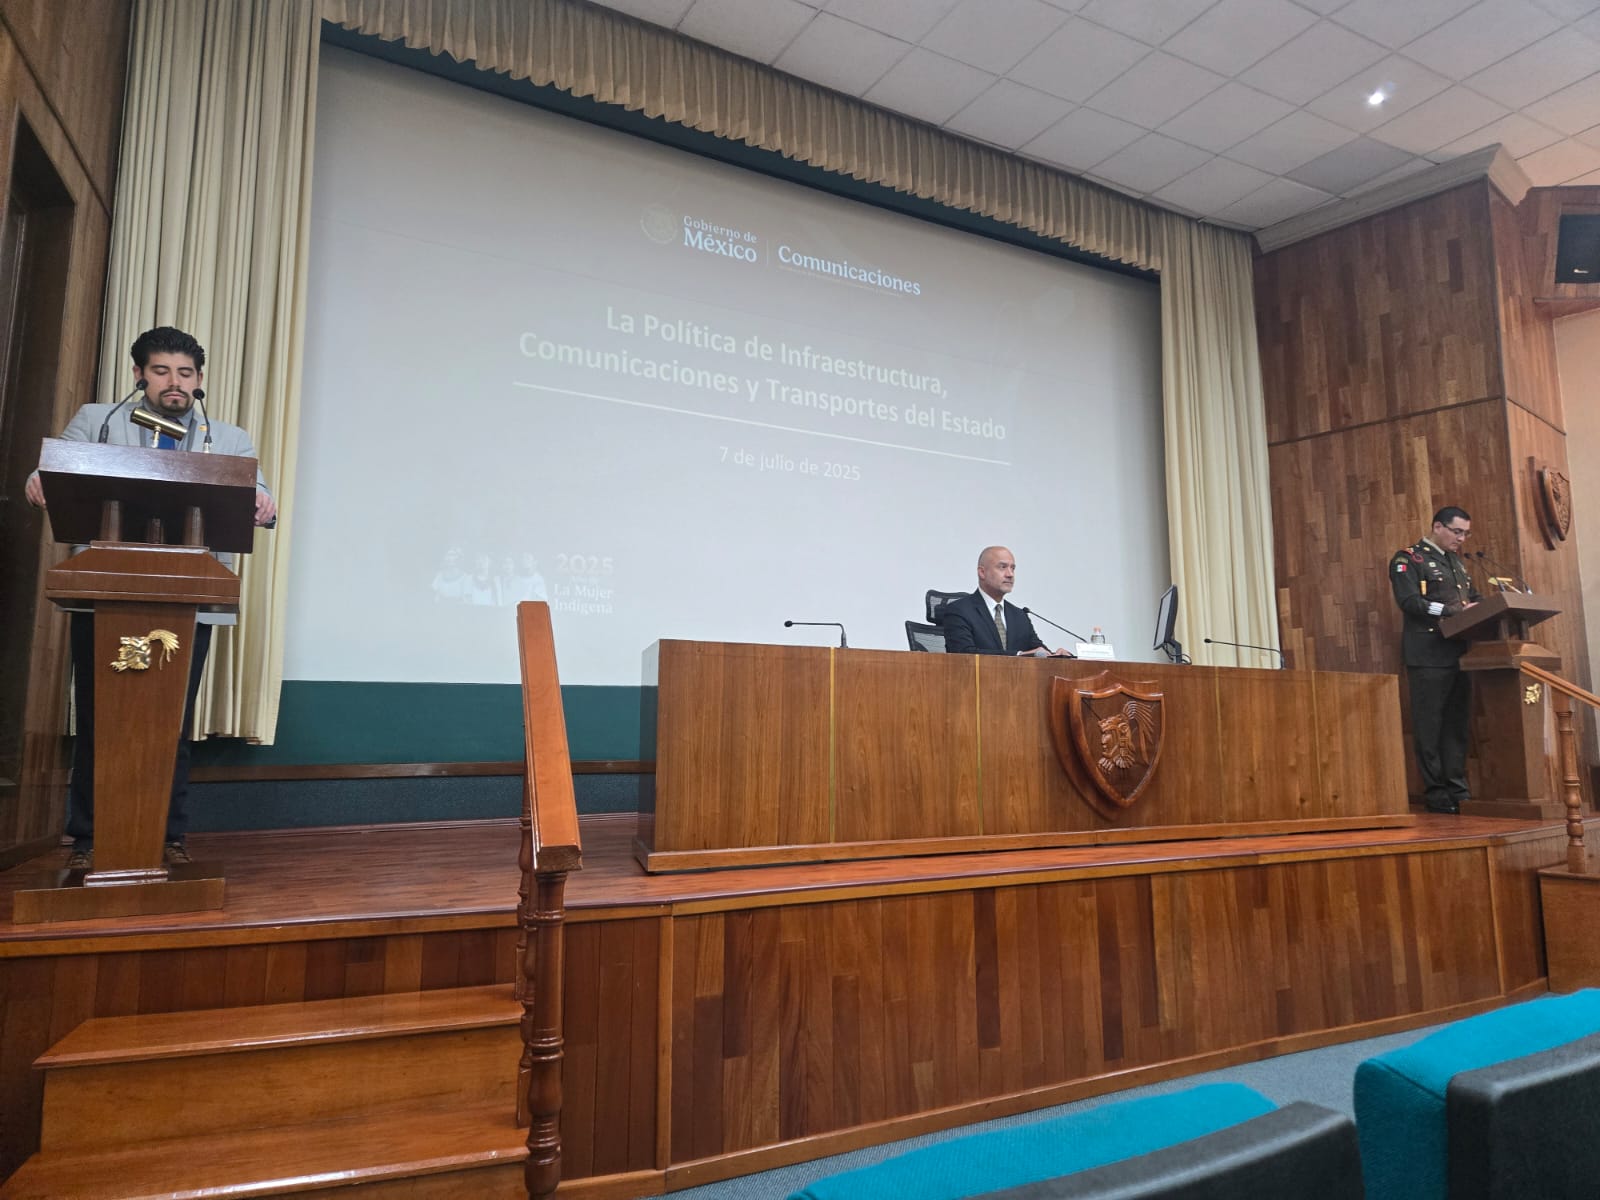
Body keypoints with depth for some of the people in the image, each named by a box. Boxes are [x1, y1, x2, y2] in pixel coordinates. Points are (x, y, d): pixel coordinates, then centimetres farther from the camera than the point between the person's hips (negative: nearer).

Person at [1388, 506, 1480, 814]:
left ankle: (1457, 788, 13)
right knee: (1429, 726, -4)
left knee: (1458, 723, 7)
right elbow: (1409, 602, -14)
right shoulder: (1408, 559, -2)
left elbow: (1474, 600, 20)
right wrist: (1455, 611, -22)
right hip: (1428, 655, -7)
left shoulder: (1458, 564, 24)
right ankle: (1436, 793, 1)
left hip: (1458, 653, 7)